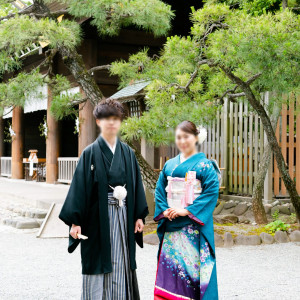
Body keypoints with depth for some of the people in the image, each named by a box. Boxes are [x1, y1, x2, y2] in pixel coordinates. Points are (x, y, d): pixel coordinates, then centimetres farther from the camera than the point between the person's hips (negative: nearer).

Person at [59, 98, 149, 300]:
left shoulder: (128, 153, 8)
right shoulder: (91, 153, -3)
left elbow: (136, 184, 12)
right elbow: (80, 186, -6)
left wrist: (139, 215, 7)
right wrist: (75, 221, -11)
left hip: (123, 215, 4)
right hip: (99, 216, -3)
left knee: (121, 263, 6)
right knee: (99, 265, 0)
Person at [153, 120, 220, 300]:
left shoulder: (204, 164, -1)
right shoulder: (170, 165, 14)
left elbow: (212, 191, -11)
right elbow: (160, 189, 13)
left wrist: (187, 211, -17)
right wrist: (164, 210, -5)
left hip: (193, 226, -5)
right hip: (171, 224, 5)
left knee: (192, 264, -5)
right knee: (168, 263, 2)